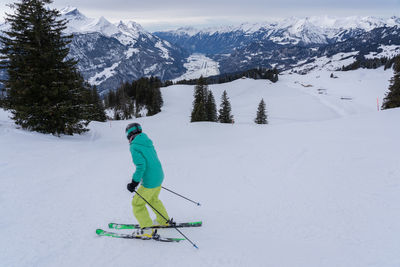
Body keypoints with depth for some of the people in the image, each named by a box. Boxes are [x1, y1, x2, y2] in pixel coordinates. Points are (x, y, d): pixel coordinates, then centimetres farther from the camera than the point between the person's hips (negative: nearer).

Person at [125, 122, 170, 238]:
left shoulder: (134, 146, -15)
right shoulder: (147, 142, 9)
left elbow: (141, 166, -24)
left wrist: (134, 182, -17)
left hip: (149, 181, -8)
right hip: (159, 177, 8)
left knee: (137, 204, 7)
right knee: (153, 199, 29)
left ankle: (147, 230, 10)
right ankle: (164, 220, 43)